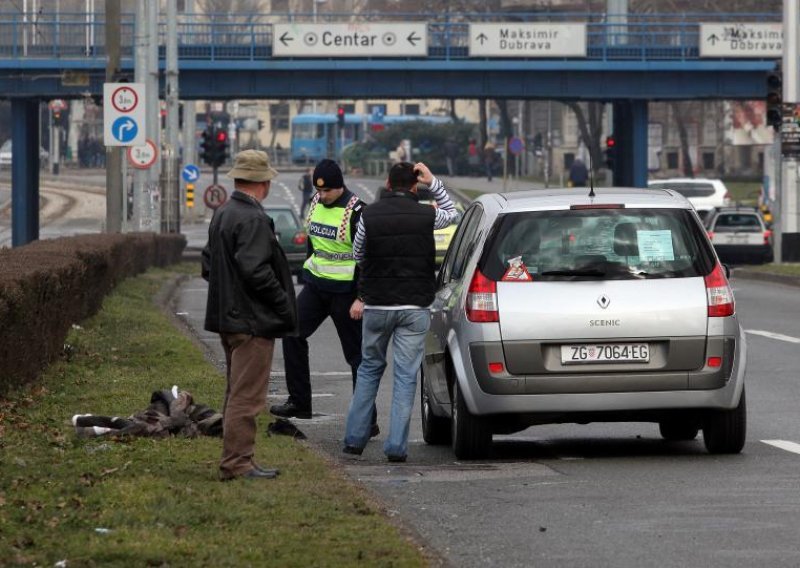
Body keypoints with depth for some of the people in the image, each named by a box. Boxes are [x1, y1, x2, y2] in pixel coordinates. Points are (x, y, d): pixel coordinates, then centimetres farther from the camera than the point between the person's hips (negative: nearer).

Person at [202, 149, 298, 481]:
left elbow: (208, 265, 18)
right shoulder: (253, 219, -18)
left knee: (237, 393, 16)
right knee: (247, 395, -6)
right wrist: (283, 304, -15)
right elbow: (255, 270, -24)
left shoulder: (221, 215, 12)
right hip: (252, 320, -10)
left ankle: (235, 461, 21)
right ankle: (237, 463, -6)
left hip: (228, 317, 10)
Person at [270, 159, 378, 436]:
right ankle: (299, 402, 9)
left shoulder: (356, 212, -16)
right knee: (292, 333, 0)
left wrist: (361, 298, -20)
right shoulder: (315, 203, 6)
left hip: (344, 289, -7)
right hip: (315, 285, 7)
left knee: (356, 353, -1)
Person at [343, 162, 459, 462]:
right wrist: (433, 183, 11)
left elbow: (358, 254, 8)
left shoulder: (370, 215, -4)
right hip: (415, 307, -1)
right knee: (406, 375, 1)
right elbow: (452, 213, 17)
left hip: (377, 305, 1)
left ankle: (354, 439, 15)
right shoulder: (425, 216, -5)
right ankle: (396, 446, -3)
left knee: (369, 368, 17)